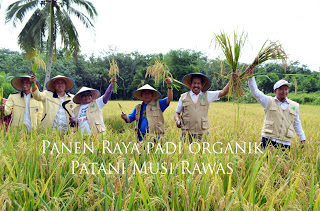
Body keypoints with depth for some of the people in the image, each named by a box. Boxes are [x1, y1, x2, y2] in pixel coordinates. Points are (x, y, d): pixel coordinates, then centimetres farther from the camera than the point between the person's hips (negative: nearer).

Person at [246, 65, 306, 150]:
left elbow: (296, 123, 24)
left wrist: (302, 139, 27)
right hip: (268, 140, -2)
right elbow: (255, 92, -8)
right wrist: (251, 76, -18)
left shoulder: (295, 106, 13)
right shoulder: (269, 102, 3)